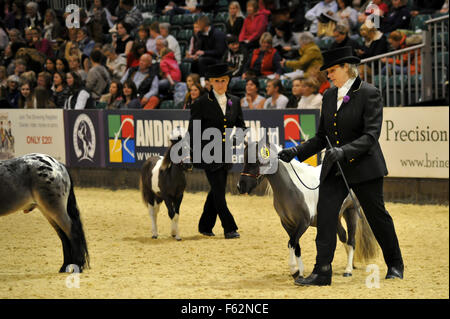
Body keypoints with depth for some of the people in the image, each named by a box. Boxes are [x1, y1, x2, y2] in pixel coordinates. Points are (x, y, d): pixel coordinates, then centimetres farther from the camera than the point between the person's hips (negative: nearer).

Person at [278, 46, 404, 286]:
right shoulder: (329, 96, 10)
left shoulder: (369, 93, -10)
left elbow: (371, 135, -18)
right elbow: (322, 137, 14)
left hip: (364, 167, -5)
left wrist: (344, 151, -31)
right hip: (334, 169, 5)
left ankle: (395, 264, 27)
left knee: (376, 215, 7)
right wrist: (297, 152, 1)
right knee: (325, 214, -9)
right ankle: (322, 271, -10)